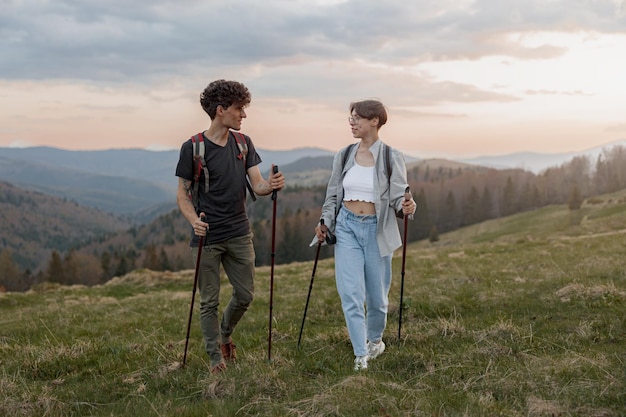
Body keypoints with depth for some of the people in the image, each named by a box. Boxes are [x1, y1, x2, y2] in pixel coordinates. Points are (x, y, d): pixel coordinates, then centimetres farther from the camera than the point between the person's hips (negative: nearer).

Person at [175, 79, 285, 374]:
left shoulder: (243, 144, 6)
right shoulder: (193, 148, -9)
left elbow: (257, 185, 0)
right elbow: (182, 194, -6)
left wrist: (271, 185, -24)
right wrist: (194, 220, -26)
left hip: (239, 234, 5)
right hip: (207, 237, -4)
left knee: (245, 295, 10)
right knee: (209, 301, 4)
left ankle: (225, 334, 38)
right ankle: (216, 358, 18)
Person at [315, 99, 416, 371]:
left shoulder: (391, 158, -5)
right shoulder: (344, 155, 5)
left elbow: (398, 198, -5)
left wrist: (406, 207, -26)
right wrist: (325, 223, 1)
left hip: (377, 229, -2)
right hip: (347, 228, 2)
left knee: (377, 295, 9)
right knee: (350, 293, -8)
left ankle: (375, 340, 37)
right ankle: (361, 355, -1)